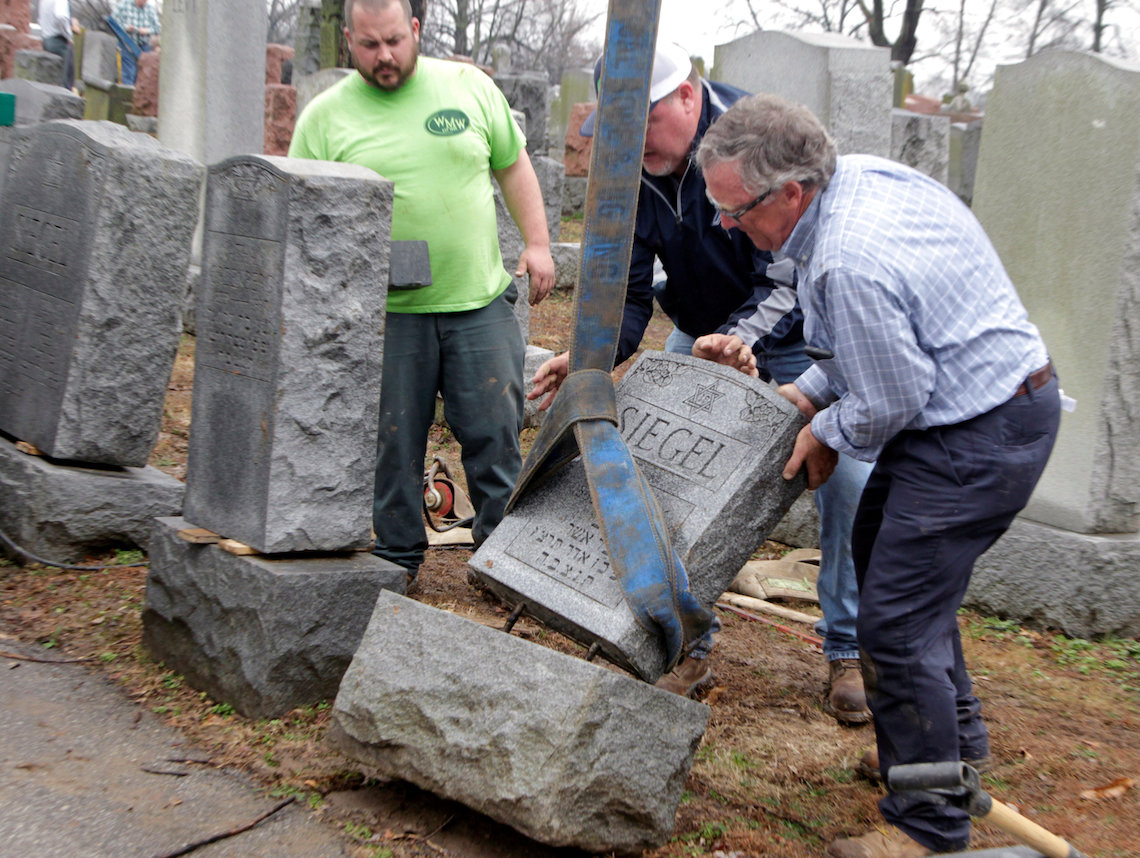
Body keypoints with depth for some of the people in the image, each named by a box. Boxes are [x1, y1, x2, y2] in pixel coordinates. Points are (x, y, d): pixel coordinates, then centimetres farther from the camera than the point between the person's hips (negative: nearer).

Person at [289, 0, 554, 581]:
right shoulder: (324, 117, 2)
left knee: (496, 432, 3)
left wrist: (536, 243, 6)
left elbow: (513, 165, 15)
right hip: (386, 313, -1)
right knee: (393, 441, 5)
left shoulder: (469, 85, 7)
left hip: (481, 301, 1)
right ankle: (397, 557, 21)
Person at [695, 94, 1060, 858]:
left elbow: (890, 403, -21)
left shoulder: (849, 263, -31)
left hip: (979, 439, -11)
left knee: (896, 623, -6)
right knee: (878, 549, 25)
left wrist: (828, 434, -2)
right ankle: (956, 735, 42)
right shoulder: (861, 174, 0)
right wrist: (812, 389, 10)